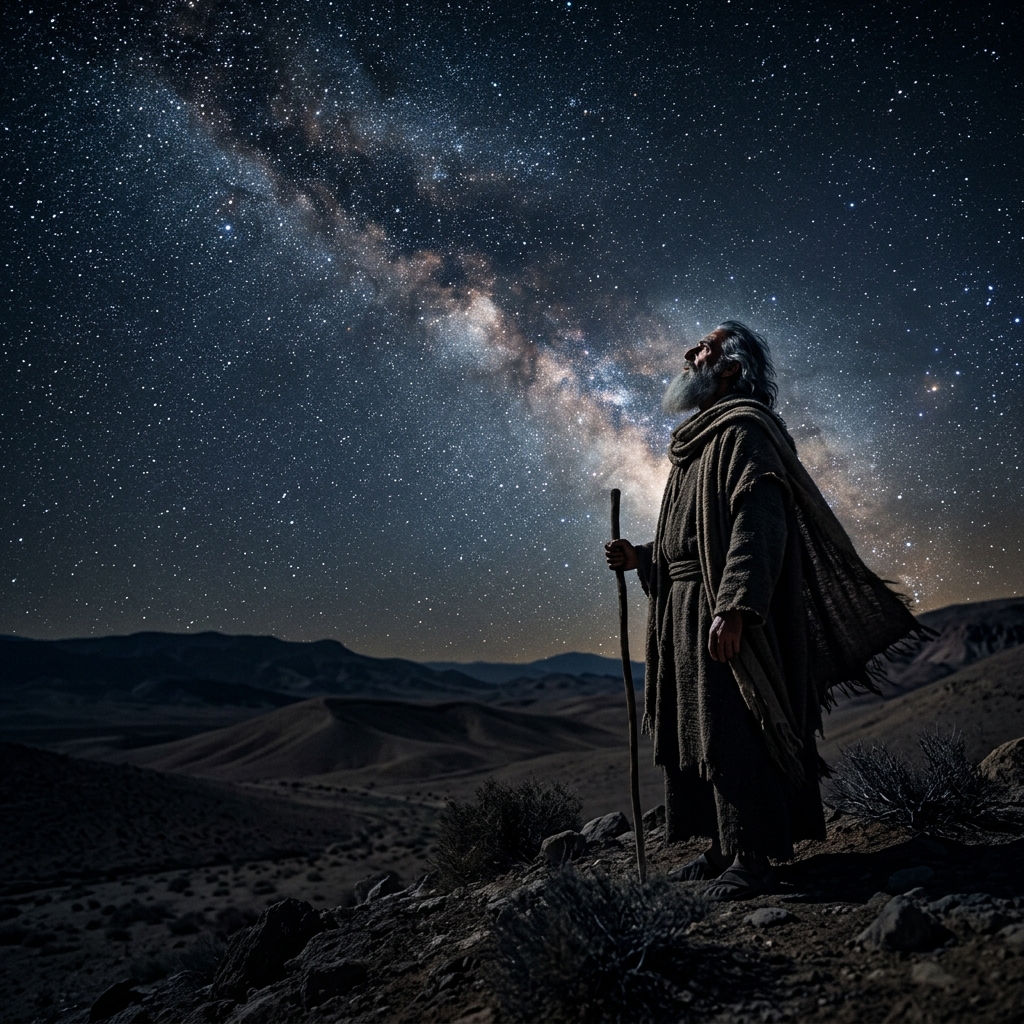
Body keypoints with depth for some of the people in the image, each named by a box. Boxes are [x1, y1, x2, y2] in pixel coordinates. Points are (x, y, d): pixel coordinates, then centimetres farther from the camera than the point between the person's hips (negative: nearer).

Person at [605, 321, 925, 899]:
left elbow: (759, 521, -19)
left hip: (723, 616, -9)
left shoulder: (743, 428, -5)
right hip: (685, 613, 10)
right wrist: (640, 558, 12)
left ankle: (753, 857, 2)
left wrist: (733, 606, -28)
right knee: (700, 735, 11)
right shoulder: (699, 444, 23)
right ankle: (727, 847, 21)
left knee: (732, 733, -7)